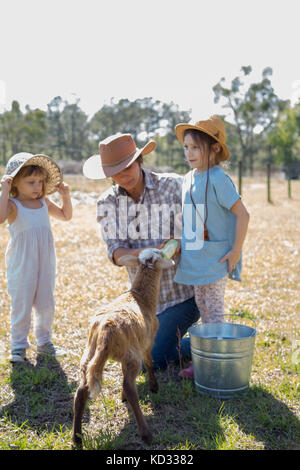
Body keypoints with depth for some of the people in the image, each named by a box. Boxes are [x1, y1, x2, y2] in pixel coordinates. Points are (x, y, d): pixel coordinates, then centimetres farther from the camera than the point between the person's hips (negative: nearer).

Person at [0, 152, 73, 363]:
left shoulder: (44, 202, 8)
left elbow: (66, 216, 20)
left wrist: (66, 196, 7)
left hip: (45, 263, 6)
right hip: (21, 265, -6)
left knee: (46, 304, 14)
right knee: (21, 306, 4)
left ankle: (44, 341, 30)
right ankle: (19, 346, 20)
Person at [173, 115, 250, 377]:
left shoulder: (218, 179, -16)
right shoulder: (188, 179, 9)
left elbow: (242, 214, -17)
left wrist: (236, 251, -17)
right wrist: (178, 244, 18)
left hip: (216, 260, -8)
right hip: (195, 259, 8)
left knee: (215, 311, 2)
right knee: (203, 308, 16)